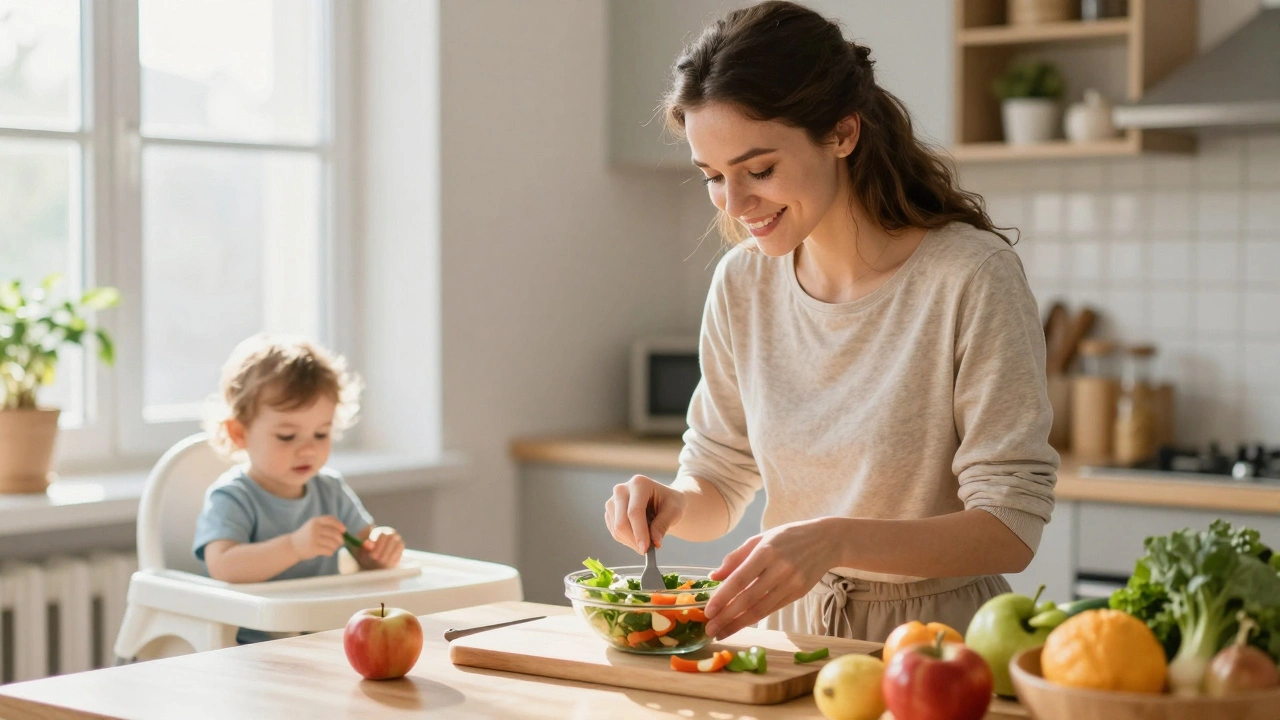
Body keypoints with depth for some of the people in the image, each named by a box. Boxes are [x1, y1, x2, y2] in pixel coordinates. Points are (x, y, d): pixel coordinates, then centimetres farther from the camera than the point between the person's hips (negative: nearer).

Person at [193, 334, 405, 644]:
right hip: (252, 649, -7)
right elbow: (222, 567, -26)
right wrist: (294, 546, -37)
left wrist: (383, 548, -7)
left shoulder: (331, 490, 12)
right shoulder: (230, 499, -9)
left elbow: (366, 557, 18)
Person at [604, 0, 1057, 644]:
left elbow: (1011, 528, -15)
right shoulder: (743, 282, 3)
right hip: (788, 633, 5)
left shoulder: (972, 277, -14)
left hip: (937, 644, -4)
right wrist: (672, 504, -10)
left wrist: (835, 541, -29)